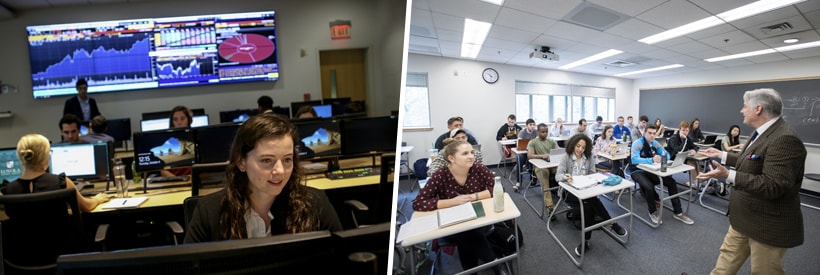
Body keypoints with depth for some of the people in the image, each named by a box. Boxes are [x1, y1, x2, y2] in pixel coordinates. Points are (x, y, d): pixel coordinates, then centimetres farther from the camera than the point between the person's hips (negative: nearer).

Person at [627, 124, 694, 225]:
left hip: (651, 171, 7)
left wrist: (660, 158, -20)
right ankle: (653, 212, -6)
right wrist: (652, 160, -42)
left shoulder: (656, 143, 4)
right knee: (649, 186, -33)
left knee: (671, 182, -5)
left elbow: (667, 155, 4)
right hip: (637, 171, -7)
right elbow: (634, 159, -30)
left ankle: (678, 213, 8)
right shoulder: (637, 143, -17)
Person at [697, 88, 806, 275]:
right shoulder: (764, 133, 6)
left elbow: (773, 186, -33)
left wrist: (728, 176, -40)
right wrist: (722, 155, 25)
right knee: (728, 255, 20)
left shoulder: (784, 139, -26)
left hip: (767, 225, -9)